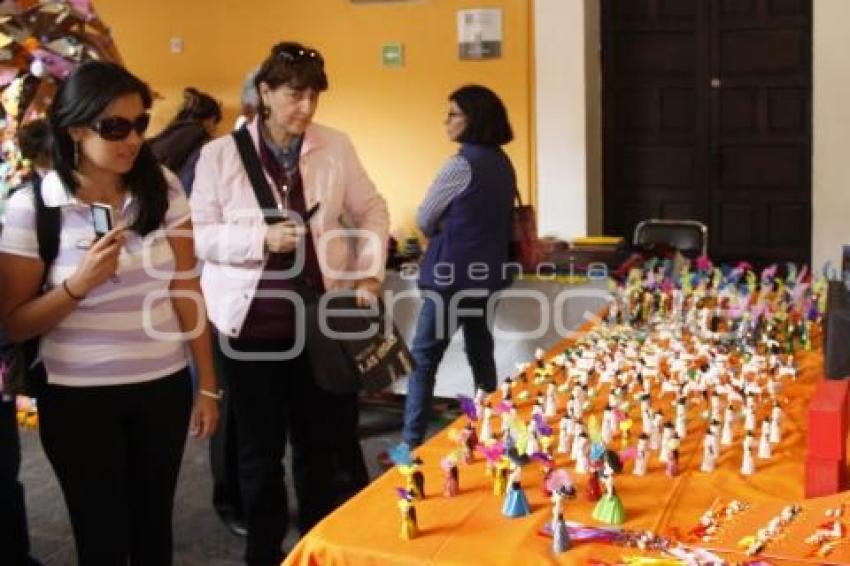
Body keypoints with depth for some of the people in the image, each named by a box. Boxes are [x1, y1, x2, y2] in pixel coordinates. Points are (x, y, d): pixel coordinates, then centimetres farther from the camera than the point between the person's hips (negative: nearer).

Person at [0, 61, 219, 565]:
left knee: (154, 525, 15)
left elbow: (185, 289, 1)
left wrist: (208, 385, 3)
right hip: (79, 397, -2)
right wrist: (77, 284, -23)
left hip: (165, 387, 2)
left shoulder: (163, 188, -3)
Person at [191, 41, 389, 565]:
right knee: (261, 446, 12)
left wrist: (369, 274, -2)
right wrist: (261, 238, -19)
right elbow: (199, 234, -5)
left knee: (323, 439, 9)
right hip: (252, 321, -1)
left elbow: (371, 211, 9)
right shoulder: (220, 154, -4)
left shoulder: (336, 146, 2)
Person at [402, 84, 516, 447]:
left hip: (452, 273, -9)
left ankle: (411, 445, -1)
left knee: (423, 359, -3)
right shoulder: (502, 163, 9)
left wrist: (440, 236, 13)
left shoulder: (462, 165, -17)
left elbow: (425, 220, -8)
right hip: (485, 270, 9)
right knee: (480, 352, 16)